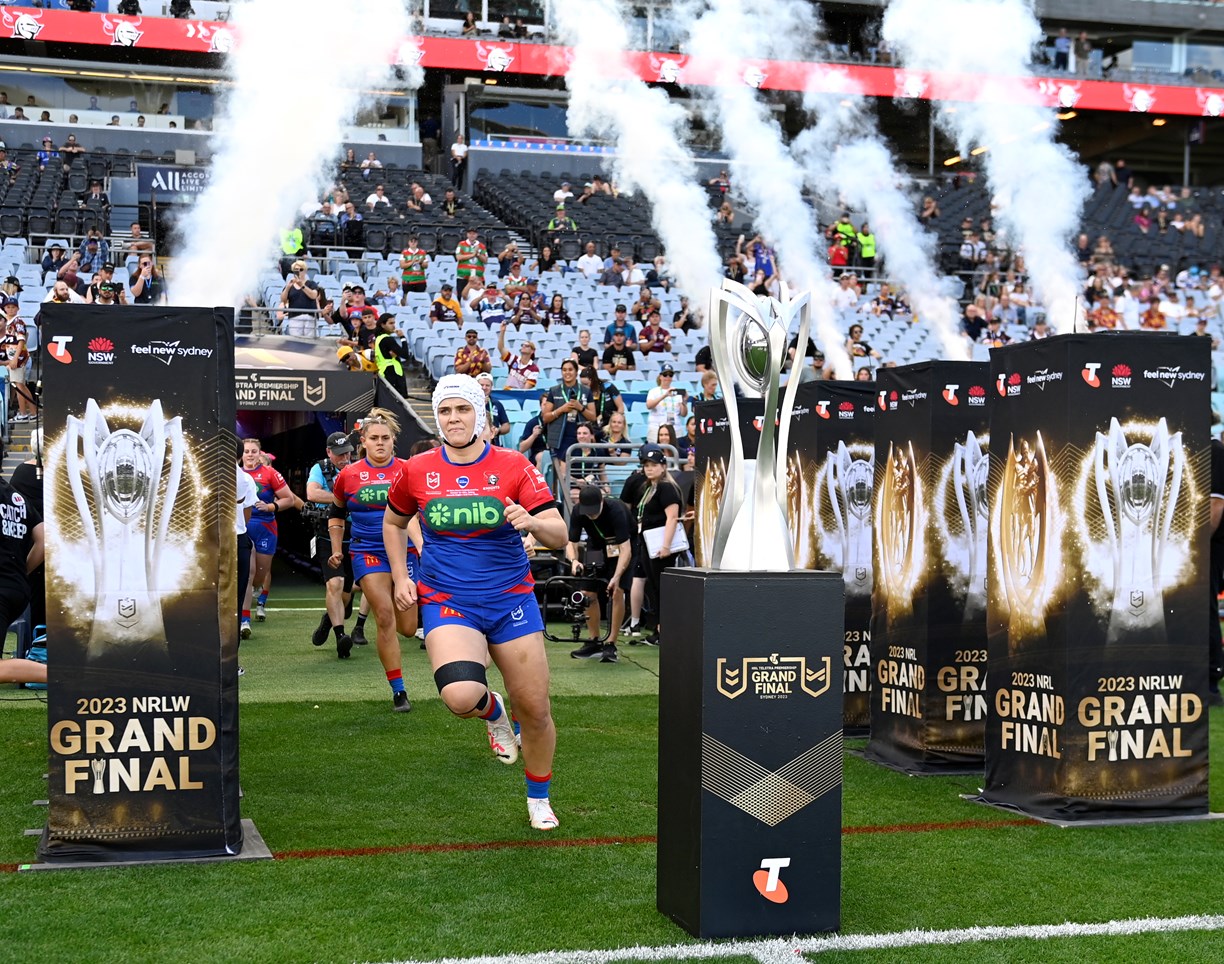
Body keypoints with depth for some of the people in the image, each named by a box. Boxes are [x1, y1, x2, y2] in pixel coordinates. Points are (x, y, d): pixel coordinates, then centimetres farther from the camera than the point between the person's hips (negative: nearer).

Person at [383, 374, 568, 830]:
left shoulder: (514, 467, -4)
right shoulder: (417, 471, 1)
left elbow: (559, 535, -10)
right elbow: (393, 522, 20)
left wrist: (531, 521, -32)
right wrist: (401, 578, 10)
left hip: (510, 599, 1)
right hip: (446, 602, 0)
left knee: (535, 711, 2)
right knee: (459, 697, -28)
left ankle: (539, 798, 29)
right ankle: (492, 710, 11)